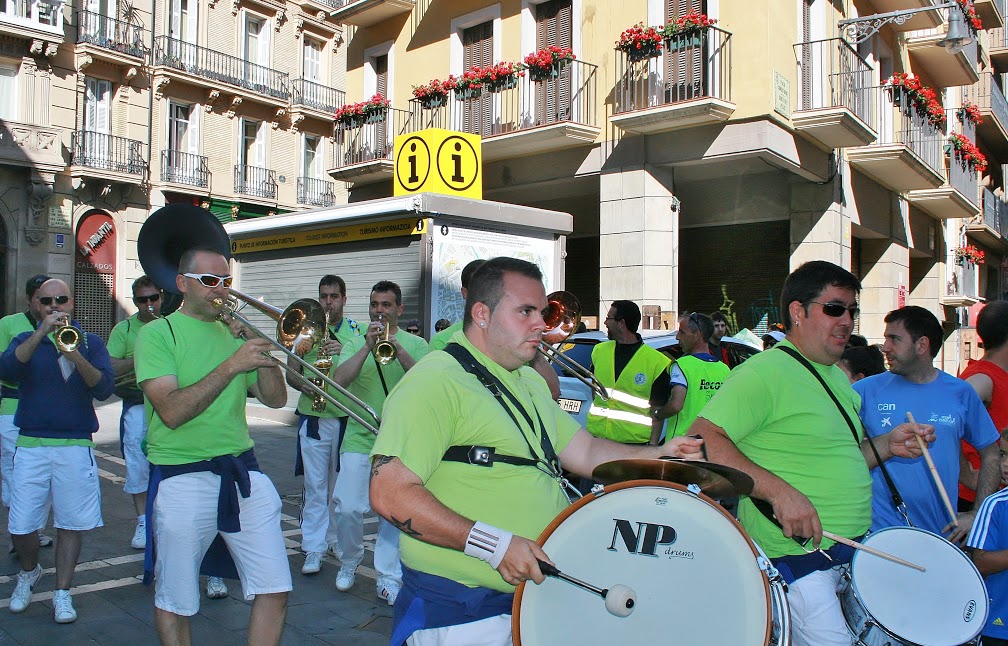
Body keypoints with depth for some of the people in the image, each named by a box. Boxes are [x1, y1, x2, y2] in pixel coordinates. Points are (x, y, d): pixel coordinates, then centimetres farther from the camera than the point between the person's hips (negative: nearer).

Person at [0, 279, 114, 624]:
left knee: (72, 524, 3)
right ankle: (29, 572, 32)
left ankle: (62, 593, 17)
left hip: (76, 446, -1)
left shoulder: (90, 342, 7)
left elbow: (104, 389, -8)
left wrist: (76, 356, -23)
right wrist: (42, 331, -21)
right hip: (31, 445, 1)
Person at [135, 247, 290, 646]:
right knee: (174, 602, 9)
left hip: (242, 472, 4)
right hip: (183, 479, -4)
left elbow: (275, 399, 6)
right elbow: (172, 412, -17)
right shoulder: (157, 334, -3)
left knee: (274, 591, 4)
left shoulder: (234, 332, 12)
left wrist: (258, 345, -7)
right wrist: (232, 365, -24)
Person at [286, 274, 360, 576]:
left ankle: (335, 539, 27)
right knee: (315, 485, -1)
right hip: (313, 418, -1)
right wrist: (305, 386, -15)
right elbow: (290, 372, 6)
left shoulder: (356, 331, 7)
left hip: (347, 418, 1)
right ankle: (313, 549, 5)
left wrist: (345, 352, -18)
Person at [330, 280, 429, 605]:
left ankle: (389, 578, 15)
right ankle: (349, 563, 25)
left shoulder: (416, 344, 7)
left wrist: (399, 351, -20)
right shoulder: (355, 343, 9)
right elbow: (339, 380, -7)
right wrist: (368, 346, -14)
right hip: (359, 440, 1)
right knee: (348, 509, -2)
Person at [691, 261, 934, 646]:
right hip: (795, 556, -9)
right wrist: (779, 491, -30)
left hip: (854, 551, 9)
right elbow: (702, 440, -24)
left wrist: (886, 446, 7)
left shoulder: (836, 376, 15)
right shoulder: (764, 372, -15)